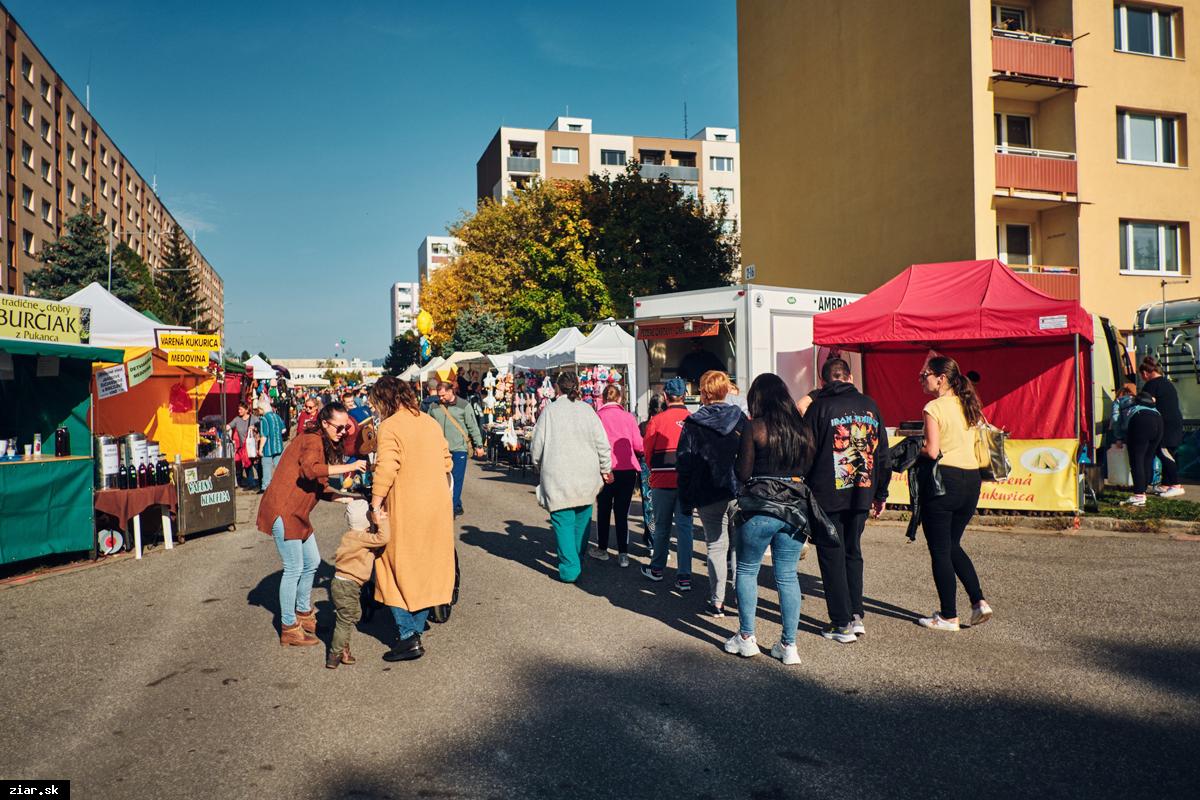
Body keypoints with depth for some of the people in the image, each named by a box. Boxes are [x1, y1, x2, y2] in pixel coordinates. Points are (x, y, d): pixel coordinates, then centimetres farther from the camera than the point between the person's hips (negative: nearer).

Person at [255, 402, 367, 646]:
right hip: (283, 511, -10)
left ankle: (303, 614, 34)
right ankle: (288, 629, 5)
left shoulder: (325, 445, 16)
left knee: (312, 562, 17)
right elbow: (309, 469, -36)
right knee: (294, 569, -5)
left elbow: (319, 487, 17)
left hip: (297, 513, 10)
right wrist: (347, 467, -32)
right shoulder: (312, 441, -15)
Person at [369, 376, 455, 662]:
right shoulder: (430, 422, 9)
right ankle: (416, 630, 24)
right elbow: (446, 463, 12)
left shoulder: (390, 426, -12)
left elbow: (385, 470, -21)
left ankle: (408, 637, 2)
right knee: (426, 568, 16)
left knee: (398, 570, 5)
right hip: (438, 506, 7)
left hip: (405, 510, -7)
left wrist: (375, 506, -16)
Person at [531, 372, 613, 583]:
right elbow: (602, 443, 2)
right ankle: (578, 560, 27)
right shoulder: (587, 410, -1)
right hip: (586, 477, 3)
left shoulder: (550, 410, -7)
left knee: (563, 520, 2)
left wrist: (539, 464, 18)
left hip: (558, 477, -3)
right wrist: (606, 469, 14)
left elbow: (537, 445, -1)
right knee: (582, 519, 16)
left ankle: (569, 568, -2)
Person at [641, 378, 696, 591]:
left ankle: (657, 568, 28)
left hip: (663, 481, -1)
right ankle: (684, 577, 3)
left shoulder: (656, 421, -8)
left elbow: (648, 452, 0)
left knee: (662, 526, 14)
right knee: (684, 526, 5)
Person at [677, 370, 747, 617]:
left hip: (709, 497, -1)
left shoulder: (693, 424, -3)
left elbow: (684, 465, -3)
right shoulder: (741, 419, 2)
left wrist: (686, 501, 4)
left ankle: (717, 602, 9)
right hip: (740, 493, 1)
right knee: (740, 545, 11)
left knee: (716, 546, 6)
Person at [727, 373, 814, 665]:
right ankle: (789, 645, 14)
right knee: (788, 576, 10)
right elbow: (808, 470, 12)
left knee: (747, 571, 12)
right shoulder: (802, 428, 5)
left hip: (760, 509, -4)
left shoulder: (755, 427, -8)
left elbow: (743, 474, -7)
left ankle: (747, 637, 17)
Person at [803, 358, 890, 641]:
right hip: (862, 495, 5)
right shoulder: (869, 405, 8)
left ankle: (842, 623, 6)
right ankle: (857, 615, 18)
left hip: (828, 496, -4)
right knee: (853, 553, 19)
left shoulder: (820, 407, -6)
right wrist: (880, 494, 19)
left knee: (832, 557, 4)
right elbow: (883, 454, 12)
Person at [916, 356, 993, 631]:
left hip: (943, 479, -7)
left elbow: (932, 451, -17)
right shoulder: (969, 406, 10)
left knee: (940, 550, 4)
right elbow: (975, 443, 15)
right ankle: (979, 601, 12)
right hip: (972, 480, 8)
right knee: (953, 545, 22)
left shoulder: (934, 408, -12)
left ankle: (948, 616, 11)